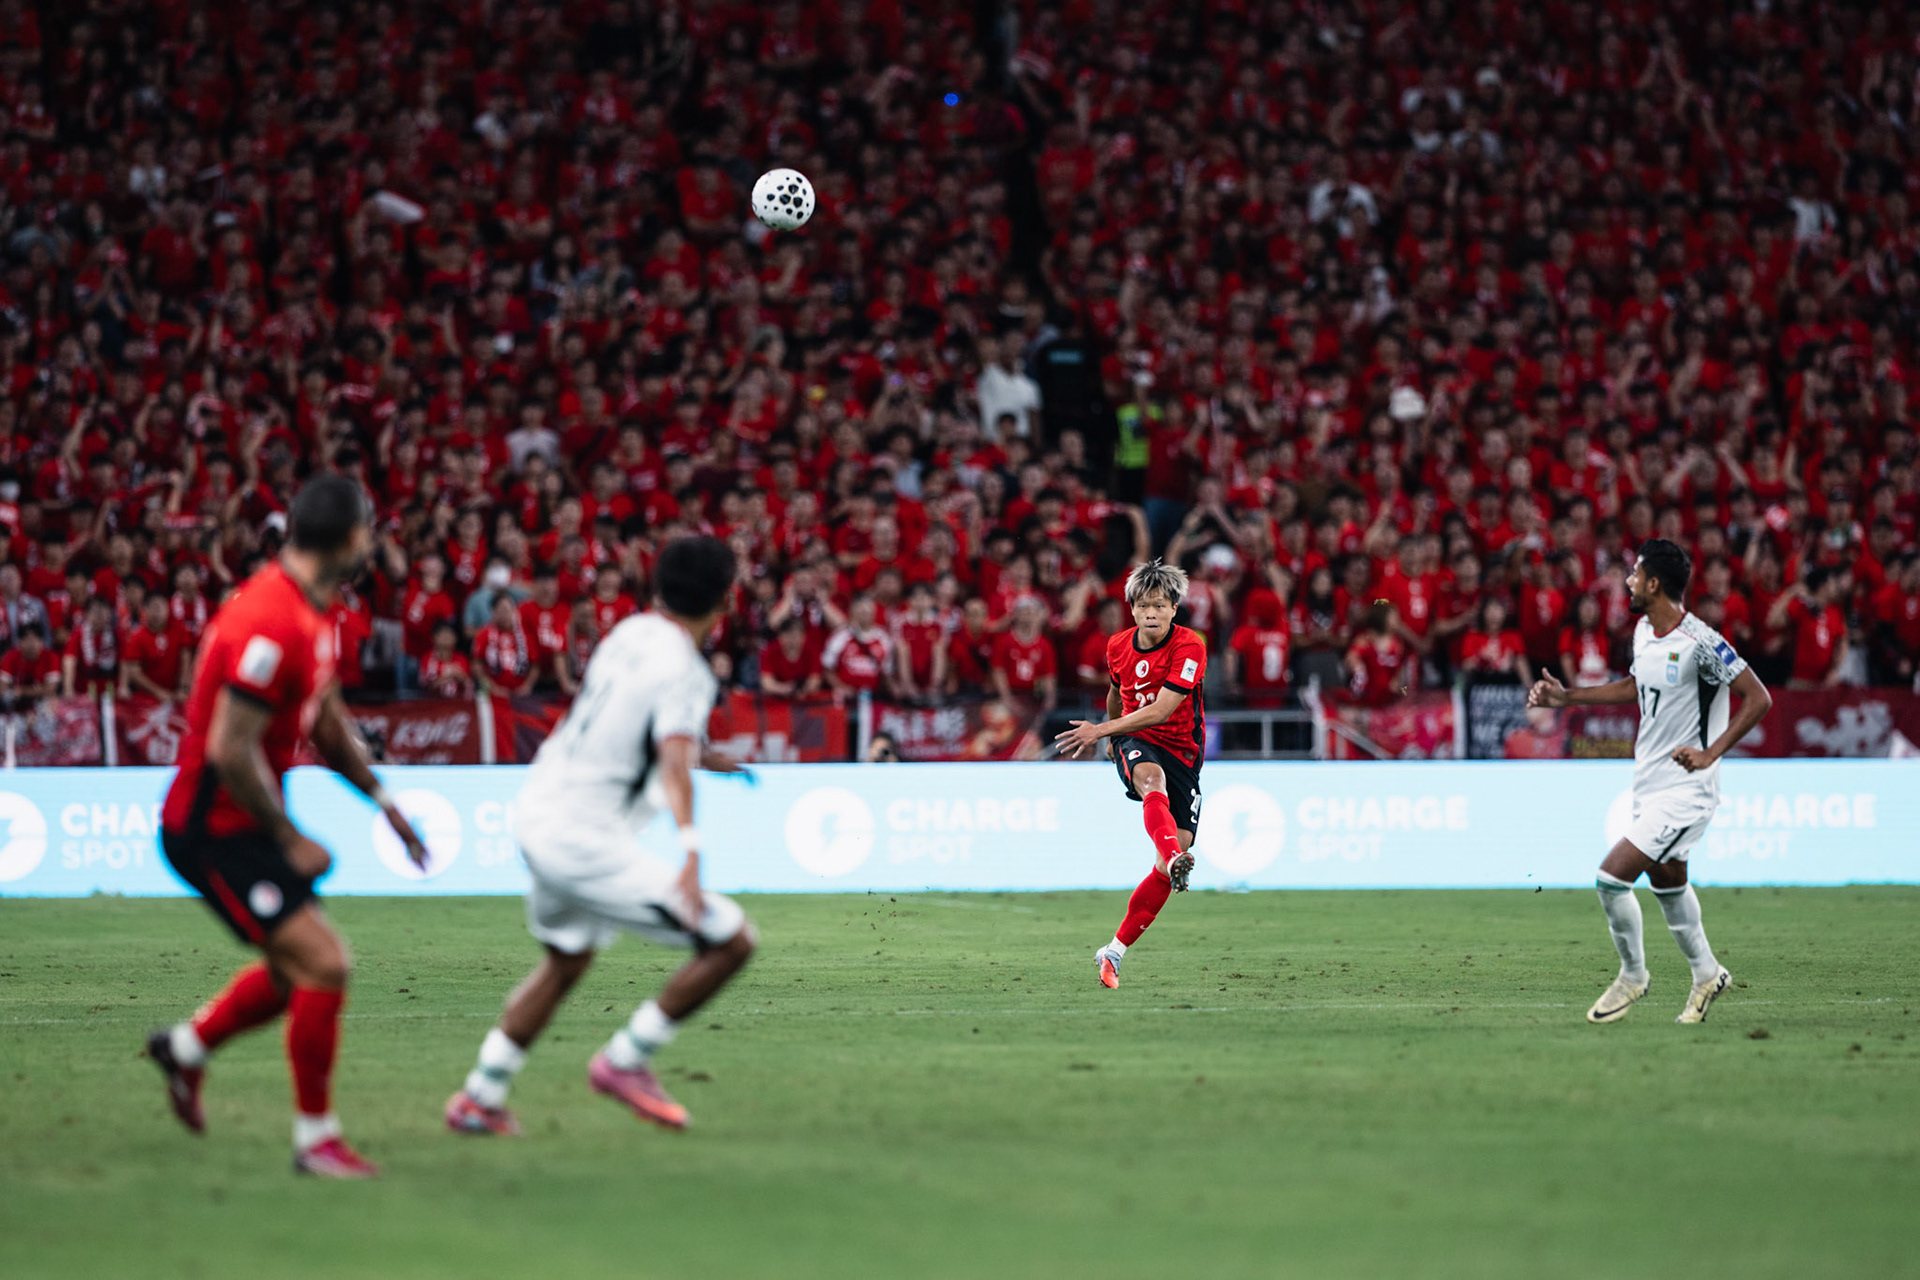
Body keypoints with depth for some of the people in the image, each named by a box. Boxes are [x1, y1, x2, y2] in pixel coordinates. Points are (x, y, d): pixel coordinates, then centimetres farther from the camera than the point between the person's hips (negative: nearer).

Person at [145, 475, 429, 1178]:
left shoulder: (310, 615, 7)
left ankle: (186, 1046, 42)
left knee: (298, 969, 21)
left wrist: (382, 800, 17)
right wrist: (290, 841, -18)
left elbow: (327, 722, 22)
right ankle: (315, 1138, -3)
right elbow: (229, 750, -27)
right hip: (214, 828, -10)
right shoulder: (271, 622, -26)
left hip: (241, 823, 10)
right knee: (323, 965, -14)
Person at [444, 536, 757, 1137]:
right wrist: (691, 854, -44)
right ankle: (625, 1061, 4)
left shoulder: (628, 632, 8)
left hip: (540, 812, 9)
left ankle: (480, 1098, 31)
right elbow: (675, 768, -32)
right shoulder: (683, 672, -16)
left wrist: (700, 756, 40)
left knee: (566, 960, 30)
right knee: (731, 940, -7)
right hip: (586, 841, -9)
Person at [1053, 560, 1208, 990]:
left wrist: (1102, 730, -23)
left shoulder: (1189, 648, -14)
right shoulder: (1118, 647, 1)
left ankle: (1115, 950, 2)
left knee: (1178, 851, -9)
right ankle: (1173, 859, -67)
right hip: (1136, 744, 1)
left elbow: (1161, 711, -22)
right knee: (1152, 780, -38)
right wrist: (1111, 735, 35)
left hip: (1182, 752, -1)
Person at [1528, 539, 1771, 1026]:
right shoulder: (1644, 630, 4)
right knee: (1667, 882, 21)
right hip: (1649, 781, 9)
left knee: (1611, 878, -13)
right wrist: (1566, 697, 19)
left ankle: (1633, 975, 8)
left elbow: (1758, 698, -19)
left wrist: (1710, 753, -24)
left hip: (1686, 788, -9)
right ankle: (1706, 975, 40)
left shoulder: (1700, 642, -22)